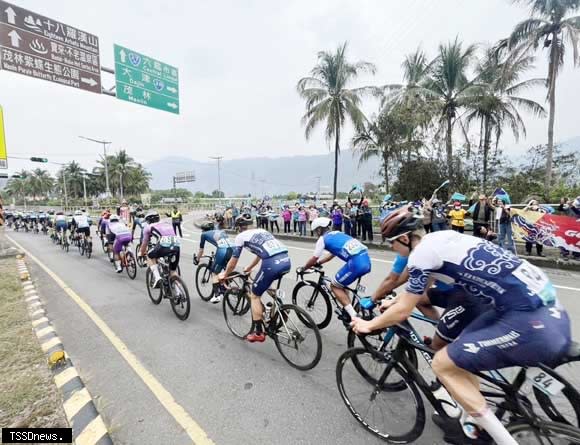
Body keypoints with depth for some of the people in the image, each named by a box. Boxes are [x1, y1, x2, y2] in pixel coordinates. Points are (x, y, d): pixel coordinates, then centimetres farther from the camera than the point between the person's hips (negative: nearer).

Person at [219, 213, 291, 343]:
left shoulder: (241, 236, 13)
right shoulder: (262, 231, 31)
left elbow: (233, 261, 18)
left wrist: (224, 275, 37)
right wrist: (249, 268, 58)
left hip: (272, 264, -7)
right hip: (286, 260, 7)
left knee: (255, 296, 15)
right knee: (265, 284, 35)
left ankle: (258, 333, 21)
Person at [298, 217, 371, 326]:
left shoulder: (323, 239, 5)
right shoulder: (337, 234, 27)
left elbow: (314, 259, 11)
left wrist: (302, 269, 28)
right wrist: (318, 263, 45)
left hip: (356, 263, -8)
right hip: (366, 260, 8)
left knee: (334, 286, 11)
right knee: (340, 284, 26)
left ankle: (354, 316, 5)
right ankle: (347, 312, 30)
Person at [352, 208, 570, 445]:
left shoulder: (422, 252, -14)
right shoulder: (440, 238, 12)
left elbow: (402, 312, -6)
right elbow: (418, 287, 27)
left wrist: (368, 325, 10)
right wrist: (394, 301, 38)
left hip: (533, 325, -9)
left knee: (443, 363, 1)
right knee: (460, 349, 21)